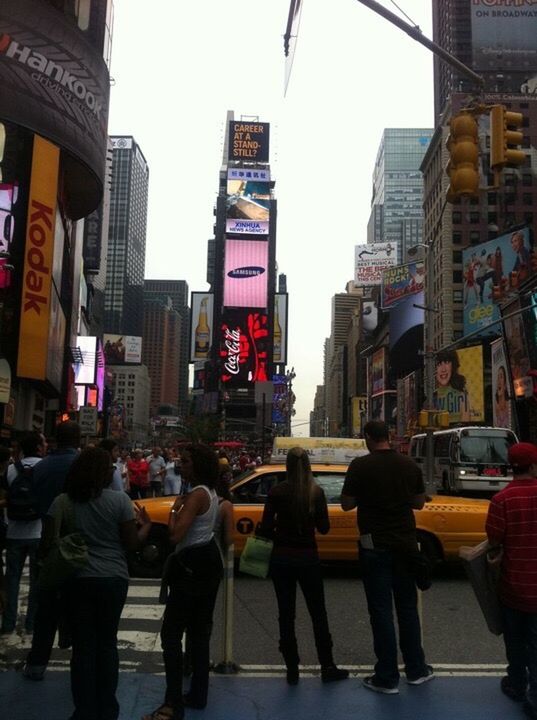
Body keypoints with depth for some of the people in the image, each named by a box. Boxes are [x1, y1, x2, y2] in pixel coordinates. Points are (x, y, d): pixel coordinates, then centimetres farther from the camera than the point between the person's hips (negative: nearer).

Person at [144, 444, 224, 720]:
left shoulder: (196, 495, -19)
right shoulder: (211, 493, 11)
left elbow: (175, 535, -26)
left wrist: (174, 508, -12)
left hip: (193, 565, -11)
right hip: (209, 561, 11)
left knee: (171, 633, -7)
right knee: (199, 630, 17)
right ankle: (198, 695, 26)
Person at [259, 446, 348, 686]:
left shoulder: (277, 492, -9)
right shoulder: (316, 492, -6)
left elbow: (265, 528, -8)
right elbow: (324, 528, -2)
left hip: (281, 558, 0)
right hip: (308, 558, 1)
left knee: (286, 614, 10)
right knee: (318, 613, 13)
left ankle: (292, 670, 16)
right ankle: (327, 667, 19)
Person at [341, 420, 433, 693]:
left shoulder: (360, 465, -12)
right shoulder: (409, 465, 0)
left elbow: (347, 504, -7)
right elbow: (419, 502, 9)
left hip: (375, 545, -4)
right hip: (406, 543, 4)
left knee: (381, 610, 4)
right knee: (408, 606, 17)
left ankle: (387, 677, 11)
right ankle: (416, 669, 27)